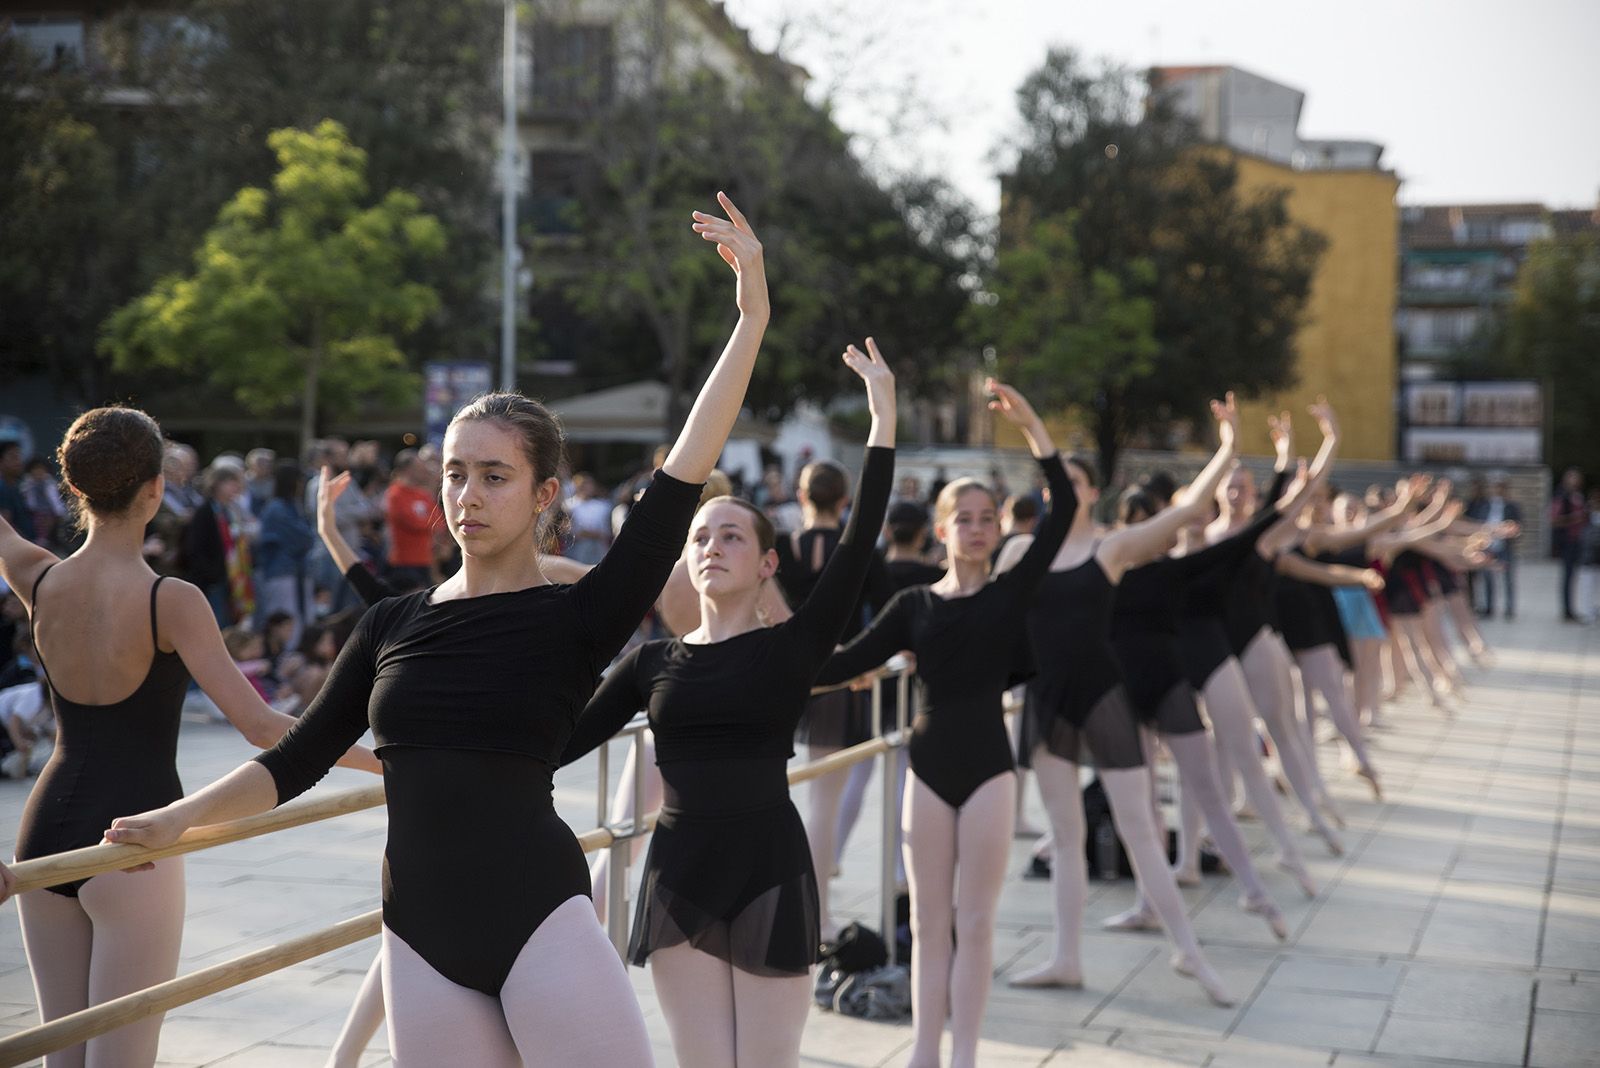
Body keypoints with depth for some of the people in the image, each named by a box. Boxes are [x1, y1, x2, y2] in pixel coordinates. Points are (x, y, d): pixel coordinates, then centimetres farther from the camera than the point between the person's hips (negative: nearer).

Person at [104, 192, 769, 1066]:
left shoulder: (579, 617, -1)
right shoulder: (394, 624, 11)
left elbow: (680, 481, -11)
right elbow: (296, 761, 17)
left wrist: (752, 319, -15)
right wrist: (176, 820, 12)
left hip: (540, 917, -4)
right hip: (421, 937, 4)